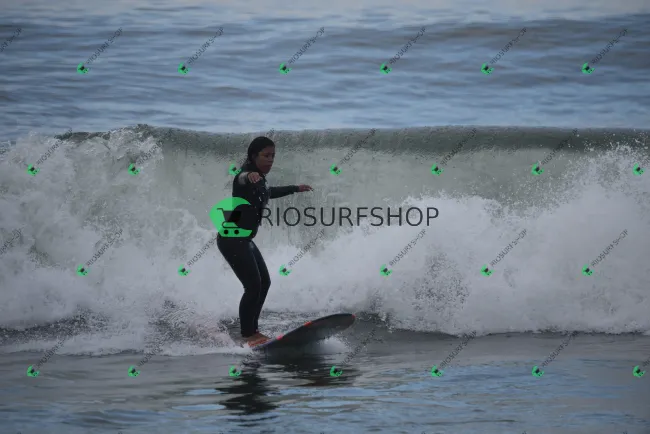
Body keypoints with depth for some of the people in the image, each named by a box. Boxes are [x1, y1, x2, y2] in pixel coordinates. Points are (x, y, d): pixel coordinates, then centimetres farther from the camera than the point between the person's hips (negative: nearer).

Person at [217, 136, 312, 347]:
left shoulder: (260, 181, 13)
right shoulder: (247, 175, -16)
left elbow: (269, 192, 36)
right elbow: (241, 179, -42)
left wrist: (295, 189, 50)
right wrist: (248, 176, -66)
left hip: (244, 240, 10)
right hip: (232, 239, -10)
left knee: (264, 283, 13)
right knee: (253, 286, -14)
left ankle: (252, 329, 20)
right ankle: (247, 335, -9)